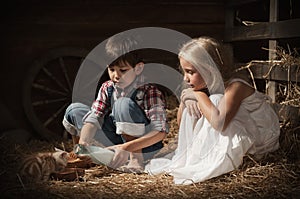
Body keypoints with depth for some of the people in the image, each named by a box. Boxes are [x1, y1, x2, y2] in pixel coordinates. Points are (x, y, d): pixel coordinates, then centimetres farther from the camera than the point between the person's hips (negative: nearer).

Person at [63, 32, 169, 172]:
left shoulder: (149, 92, -19)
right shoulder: (107, 88, -3)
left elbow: (160, 132, -29)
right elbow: (93, 118, -10)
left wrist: (126, 148, -40)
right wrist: (83, 142, -31)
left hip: (144, 148, -5)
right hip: (116, 144, 6)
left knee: (124, 104, -30)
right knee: (74, 110, -1)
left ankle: (136, 158, -26)